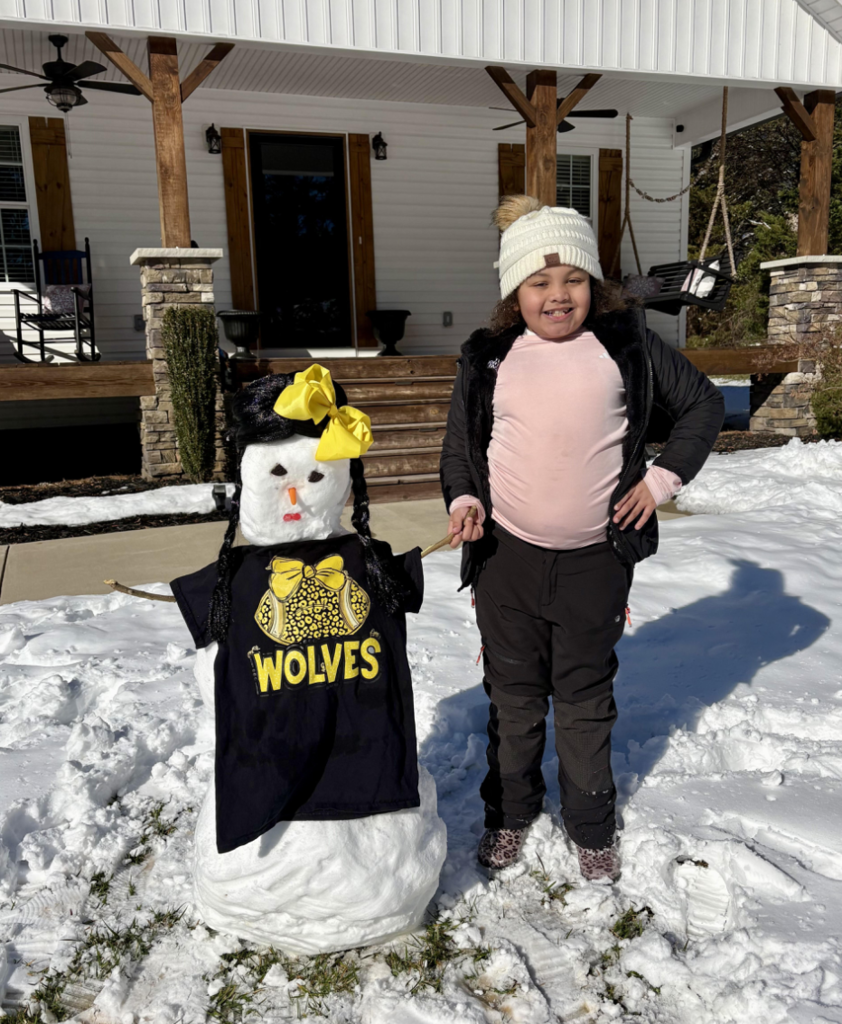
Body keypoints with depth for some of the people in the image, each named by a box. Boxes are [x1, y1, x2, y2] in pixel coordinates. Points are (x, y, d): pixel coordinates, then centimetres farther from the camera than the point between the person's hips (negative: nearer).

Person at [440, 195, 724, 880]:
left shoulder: (628, 346, 0)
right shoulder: (488, 360, 2)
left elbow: (704, 405, 10)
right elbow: (459, 445, 10)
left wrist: (663, 478, 0)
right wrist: (463, 499, -8)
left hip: (596, 559, -1)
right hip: (506, 557, 1)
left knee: (586, 700, 14)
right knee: (513, 694, 15)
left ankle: (592, 826, 35)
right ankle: (510, 812, 37)